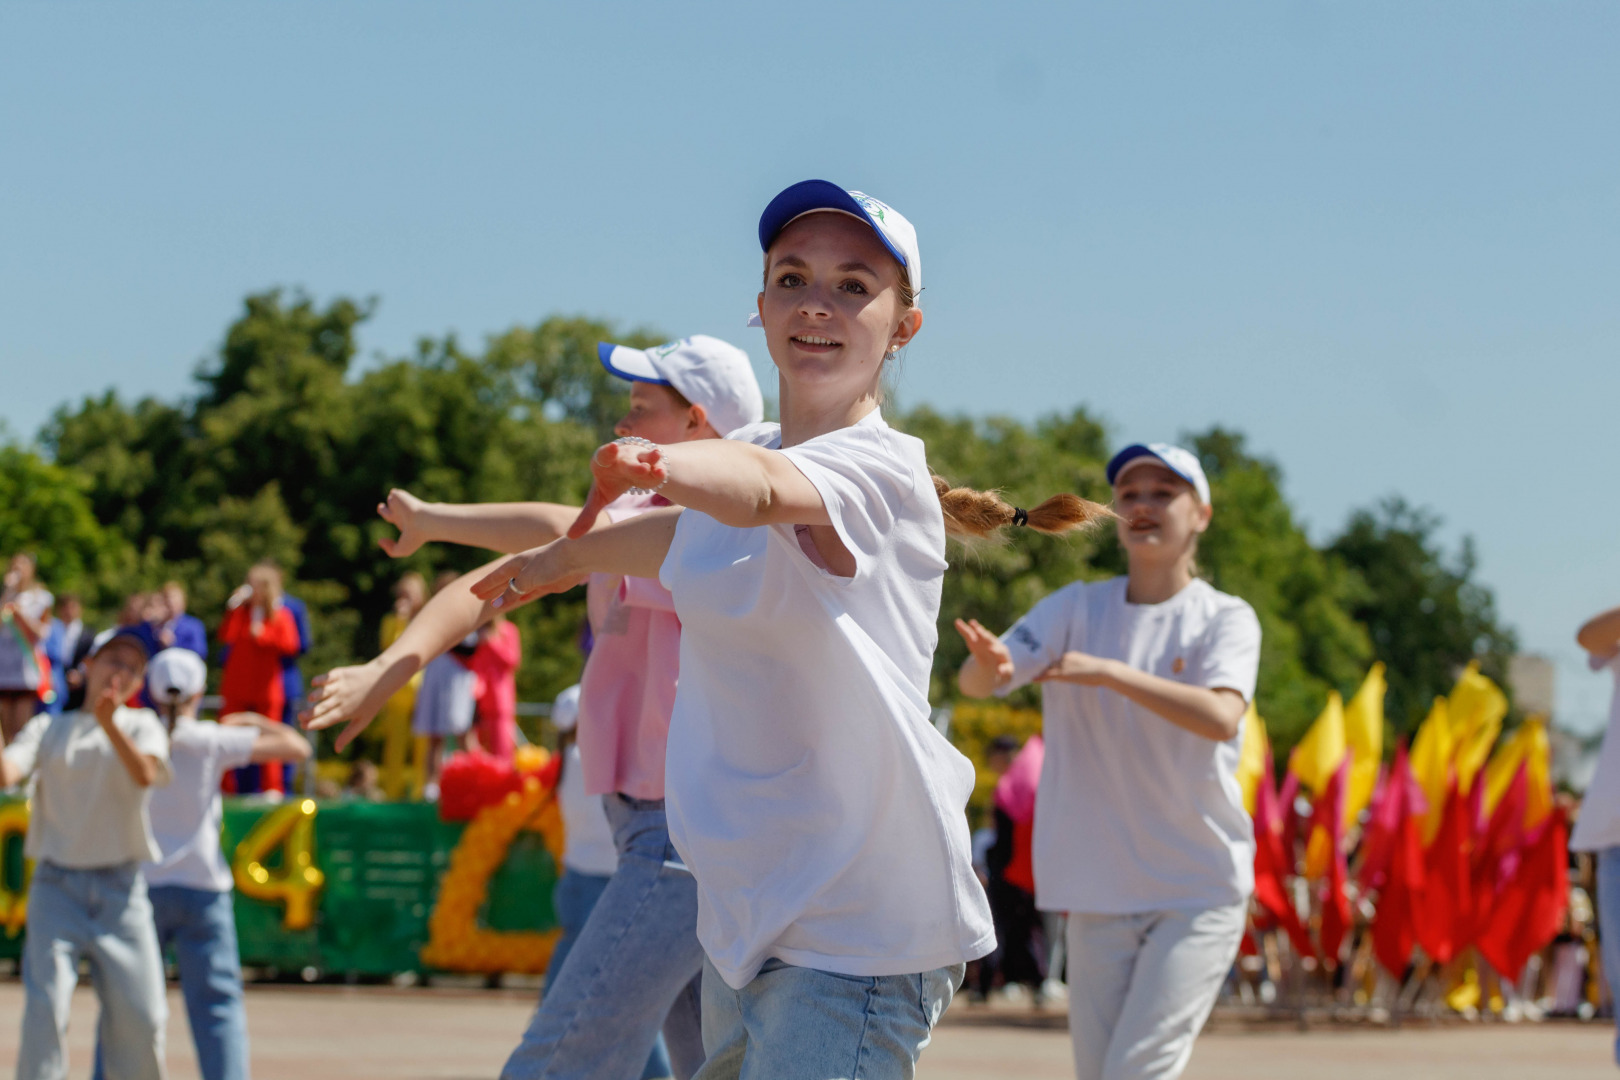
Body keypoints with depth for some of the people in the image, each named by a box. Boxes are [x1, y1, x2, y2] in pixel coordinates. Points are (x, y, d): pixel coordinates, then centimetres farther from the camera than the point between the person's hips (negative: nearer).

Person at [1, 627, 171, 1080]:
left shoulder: (141, 725, 10)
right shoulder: (48, 728, 11)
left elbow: (146, 775, -13)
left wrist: (110, 724, -28)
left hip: (121, 889, 1)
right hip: (57, 885, -1)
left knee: (141, 1017, -2)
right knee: (45, 1010, -12)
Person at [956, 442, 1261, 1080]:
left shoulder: (1225, 619, -3)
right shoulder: (1076, 609, 5)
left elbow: (1220, 717, -23)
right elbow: (975, 683, -9)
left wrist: (1109, 672, -30)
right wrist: (987, 663, -33)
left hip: (1201, 890, -3)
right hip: (1100, 891, 3)